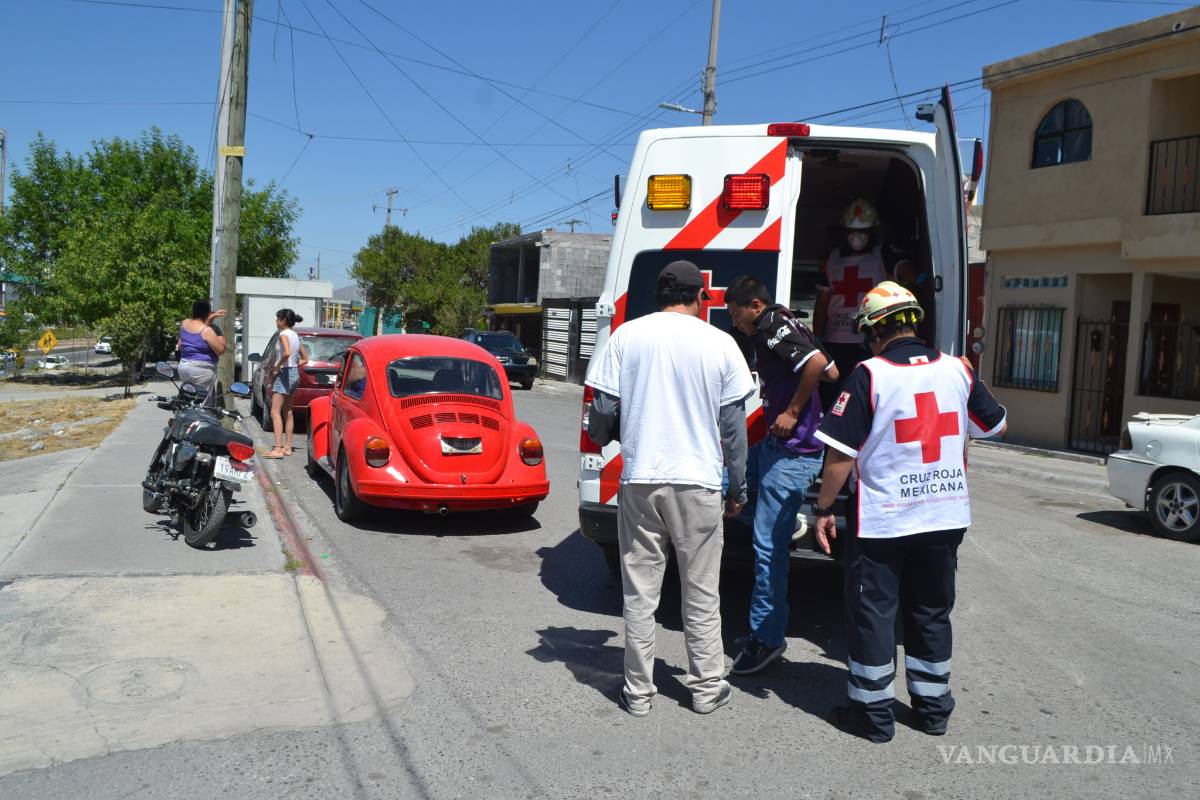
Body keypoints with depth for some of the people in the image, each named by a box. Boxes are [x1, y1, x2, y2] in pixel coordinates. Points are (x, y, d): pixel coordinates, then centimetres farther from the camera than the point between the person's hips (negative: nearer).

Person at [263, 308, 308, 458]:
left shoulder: (284, 334, -12)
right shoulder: (295, 335, 14)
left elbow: (287, 353, -29)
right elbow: (305, 359, 19)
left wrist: (278, 367, -17)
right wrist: (294, 365, 12)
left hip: (285, 373, -9)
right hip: (295, 373, 9)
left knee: (275, 412, -10)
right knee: (287, 412, 15)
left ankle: (278, 449, -15)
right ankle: (287, 447, 19)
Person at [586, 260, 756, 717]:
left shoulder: (626, 336, -1)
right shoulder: (719, 343, -1)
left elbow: (604, 409, 0)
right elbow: (732, 425, 2)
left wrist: (600, 434, 24)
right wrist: (738, 489, 12)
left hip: (640, 480, 0)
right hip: (698, 483, 0)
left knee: (640, 592, 10)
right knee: (701, 594, 12)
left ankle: (638, 692, 17)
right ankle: (707, 689, 22)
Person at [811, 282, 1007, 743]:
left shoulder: (869, 376, -15)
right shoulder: (957, 370, -1)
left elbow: (841, 453, -15)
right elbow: (996, 426, 14)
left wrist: (824, 508, -5)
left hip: (881, 522, -5)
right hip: (946, 518, 5)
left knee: (872, 615, 8)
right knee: (931, 613, 18)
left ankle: (873, 713, 16)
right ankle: (933, 708, 28)